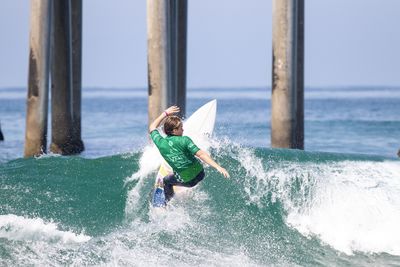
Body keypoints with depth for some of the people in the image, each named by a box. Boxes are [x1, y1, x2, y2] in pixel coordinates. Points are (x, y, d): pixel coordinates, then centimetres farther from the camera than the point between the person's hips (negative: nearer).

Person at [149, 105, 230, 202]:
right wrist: (218, 167, -33)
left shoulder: (160, 143, -10)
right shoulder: (184, 140, -19)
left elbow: (152, 128, 11)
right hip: (199, 173, -1)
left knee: (166, 181, 32)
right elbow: (200, 154, -28)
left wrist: (165, 114, 18)